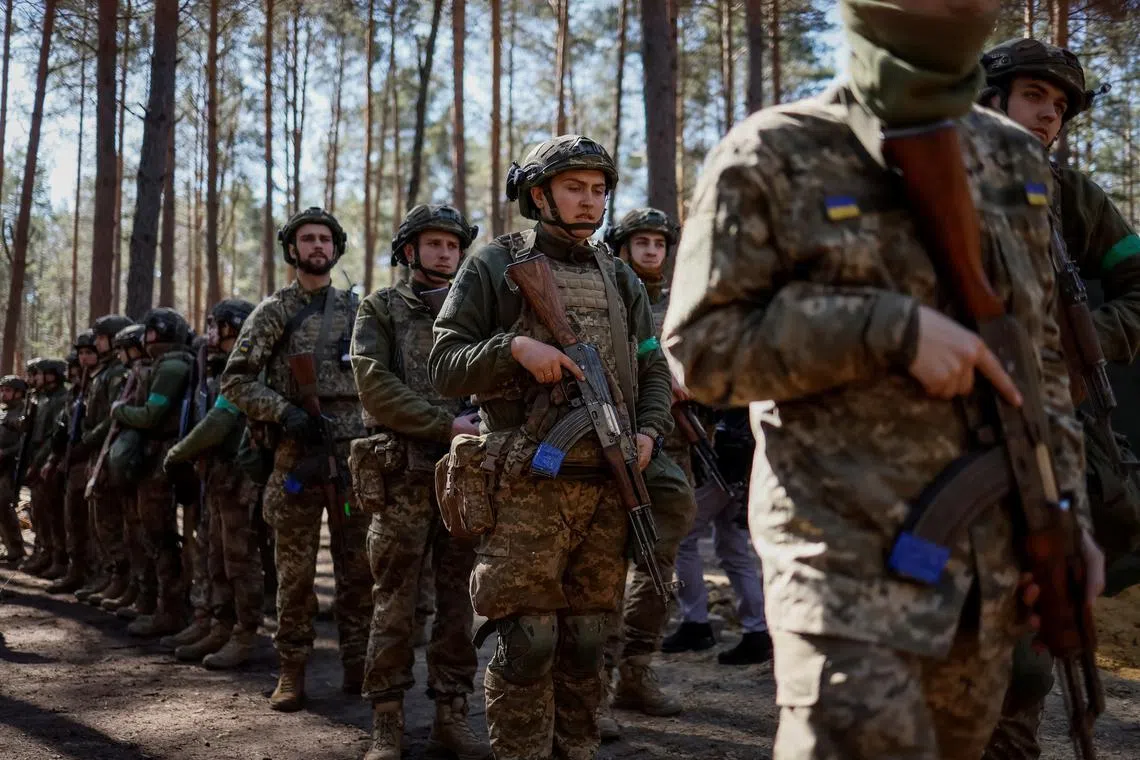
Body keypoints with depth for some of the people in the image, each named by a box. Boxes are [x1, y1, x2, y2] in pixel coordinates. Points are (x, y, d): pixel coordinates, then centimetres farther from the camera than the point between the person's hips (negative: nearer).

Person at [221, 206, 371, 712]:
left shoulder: (357, 310, 12)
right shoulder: (273, 312, 4)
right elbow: (234, 380, -1)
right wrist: (284, 412, -14)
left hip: (355, 453, 2)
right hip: (297, 454, -2)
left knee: (358, 566, 4)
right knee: (295, 569, 0)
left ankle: (357, 664, 12)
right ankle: (292, 670, 8)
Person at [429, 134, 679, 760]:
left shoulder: (619, 278, 17)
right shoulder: (494, 267, 3)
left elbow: (653, 369, 19)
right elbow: (444, 365, -1)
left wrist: (648, 431, 0)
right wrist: (514, 347, -17)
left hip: (607, 489, 5)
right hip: (526, 488, -4)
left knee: (586, 642, 10)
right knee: (526, 643, -4)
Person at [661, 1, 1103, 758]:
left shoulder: (1015, 159, 11)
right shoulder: (773, 157, -7)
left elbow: (1038, 356, 16)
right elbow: (701, 347, -11)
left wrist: (1065, 510, 8)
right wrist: (892, 328, -19)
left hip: (990, 559, 6)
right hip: (851, 556, -6)